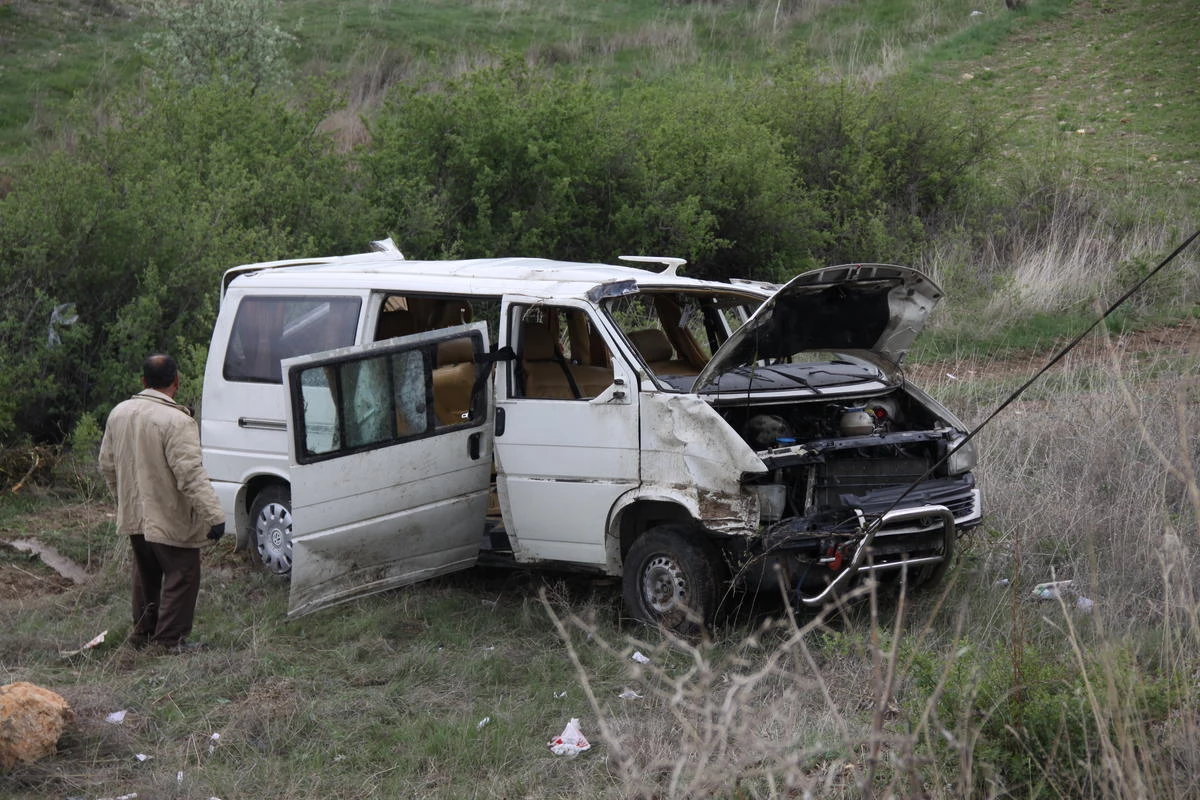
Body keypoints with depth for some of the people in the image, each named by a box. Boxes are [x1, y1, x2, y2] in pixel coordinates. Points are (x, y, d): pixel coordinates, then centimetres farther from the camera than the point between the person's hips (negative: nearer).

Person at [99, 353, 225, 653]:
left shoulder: (119, 413, 4)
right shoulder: (177, 421, -22)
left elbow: (107, 465, 14)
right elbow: (191, 474, -26)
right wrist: (214, 514, -25)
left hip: (134, 516, 8)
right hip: (171, 521, -8)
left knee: (146, 576, 22)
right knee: (181, 577, 3)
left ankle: (142, 632, 30)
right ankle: (170, 639, 2)